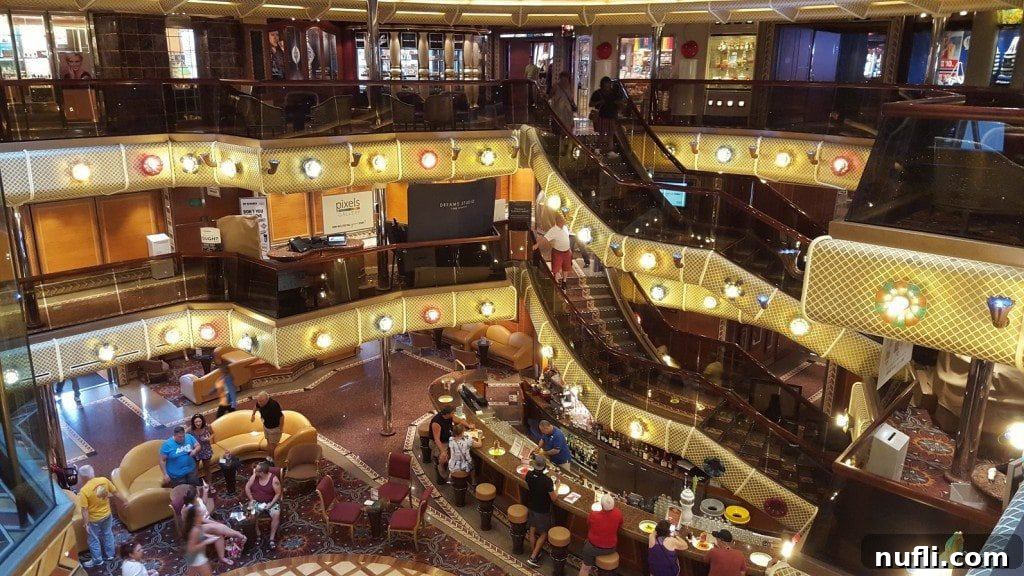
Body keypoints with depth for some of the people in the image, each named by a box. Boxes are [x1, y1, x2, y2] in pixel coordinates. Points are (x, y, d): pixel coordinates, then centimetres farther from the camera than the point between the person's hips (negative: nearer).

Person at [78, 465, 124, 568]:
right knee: (107, 534, 25)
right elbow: (116, 492, -2)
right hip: (107, 514, 5)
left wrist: (86, 524, -13)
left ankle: (97, 560, 34)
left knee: (94, 540, 18)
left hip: (94, 519, -5)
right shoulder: (104, 480, -14)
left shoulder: (84, 491, -27)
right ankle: (110, 555, 41)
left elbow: (85, 510, -23)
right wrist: (123, 501, 14)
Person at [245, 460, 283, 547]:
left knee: (276, 515, -30)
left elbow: (278, 493, -12)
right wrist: (251, 499, -6)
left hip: (271, 502, -3)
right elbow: (247, 487, 6)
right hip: (256, 502, 3)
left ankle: (272, 538, -19)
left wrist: (270, 504, -21)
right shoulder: (254, 476, -5)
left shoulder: (274, 479, -16)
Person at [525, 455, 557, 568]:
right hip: (542, 510, -5)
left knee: (532, 530, 22)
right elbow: (553, 498, -19)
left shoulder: (529, 475, -15)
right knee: (543, 534, 13)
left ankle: (533, 553, 38)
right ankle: (533, 557, 10)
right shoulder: (548, 481, -31)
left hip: (531, 506, 5)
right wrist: (557, 487, -4)